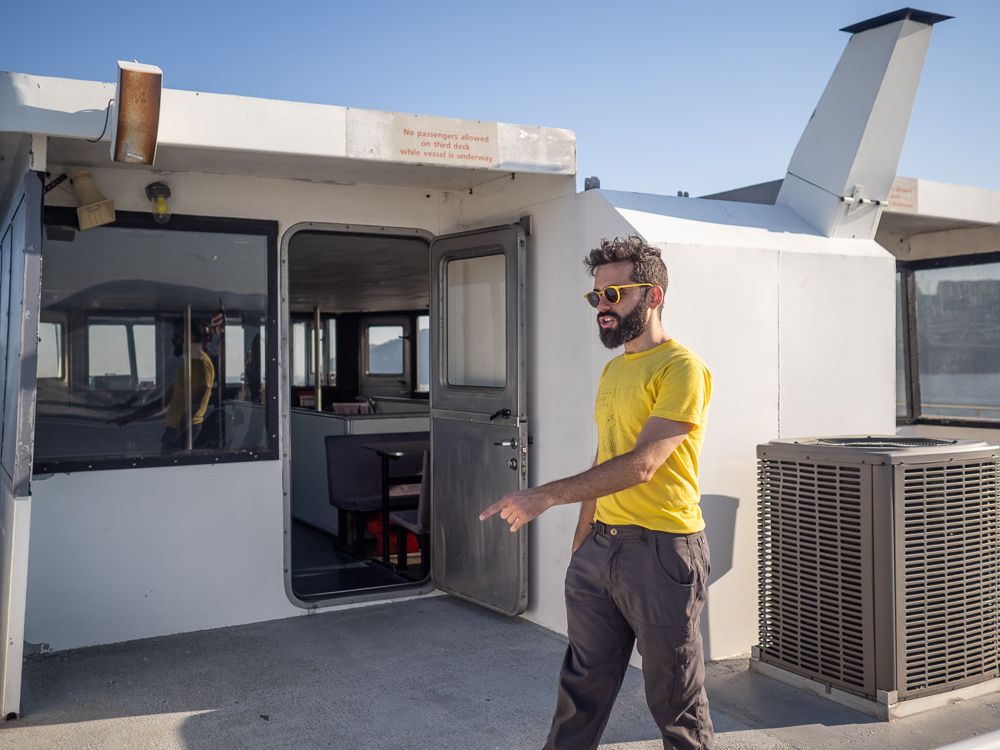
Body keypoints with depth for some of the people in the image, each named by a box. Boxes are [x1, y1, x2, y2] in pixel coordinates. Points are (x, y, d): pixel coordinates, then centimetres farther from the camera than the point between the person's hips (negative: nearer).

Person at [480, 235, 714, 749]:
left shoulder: (682, 368, -12)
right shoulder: (612, 370, 14)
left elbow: (641, 464, -22)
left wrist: (547, 495, -24)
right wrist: (580, 545, 15)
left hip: (661, 551, -7)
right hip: (599, 546, 8)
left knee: (675, 700, 7)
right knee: (580, 688, 14)